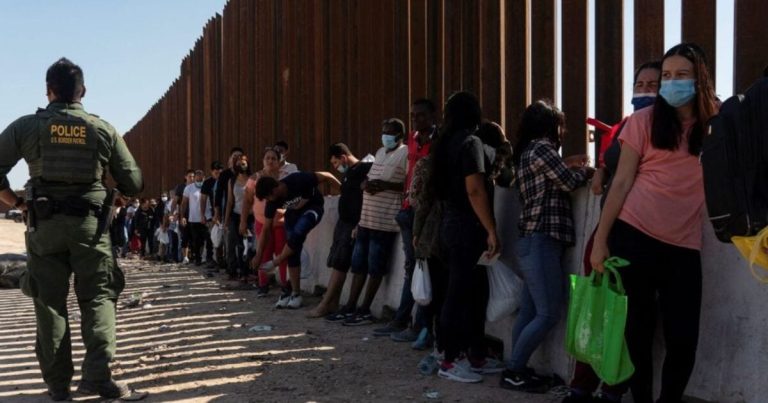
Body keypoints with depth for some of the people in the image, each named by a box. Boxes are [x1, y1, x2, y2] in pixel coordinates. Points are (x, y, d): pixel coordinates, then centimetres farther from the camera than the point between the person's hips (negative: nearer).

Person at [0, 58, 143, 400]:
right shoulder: (103, 129, 2)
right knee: (97, 297, 6)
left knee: (50, 302, 7)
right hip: (91, 225, 0)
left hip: (44, 225, 1)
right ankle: (97, 375, -8)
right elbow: (133, 184, 4)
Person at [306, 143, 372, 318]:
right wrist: (339, 223, 18)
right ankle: (332, 303, 10)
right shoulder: (348, 173, 16)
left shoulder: (364, 169, -13)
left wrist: (359, 226, -23)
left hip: (353, 225, -9)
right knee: (336, 264, 7)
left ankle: (325, 305, -6)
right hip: (343, 223, 9)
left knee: (339, 265, -8)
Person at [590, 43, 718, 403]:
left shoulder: (714, 124, 8)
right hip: (634, 236, -2)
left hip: (684, 245, 2)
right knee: (638, 331, 6)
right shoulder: (644, 121, 0)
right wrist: (601, 240, -4)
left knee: (683, 339, 1)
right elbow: (622, 182, -1)